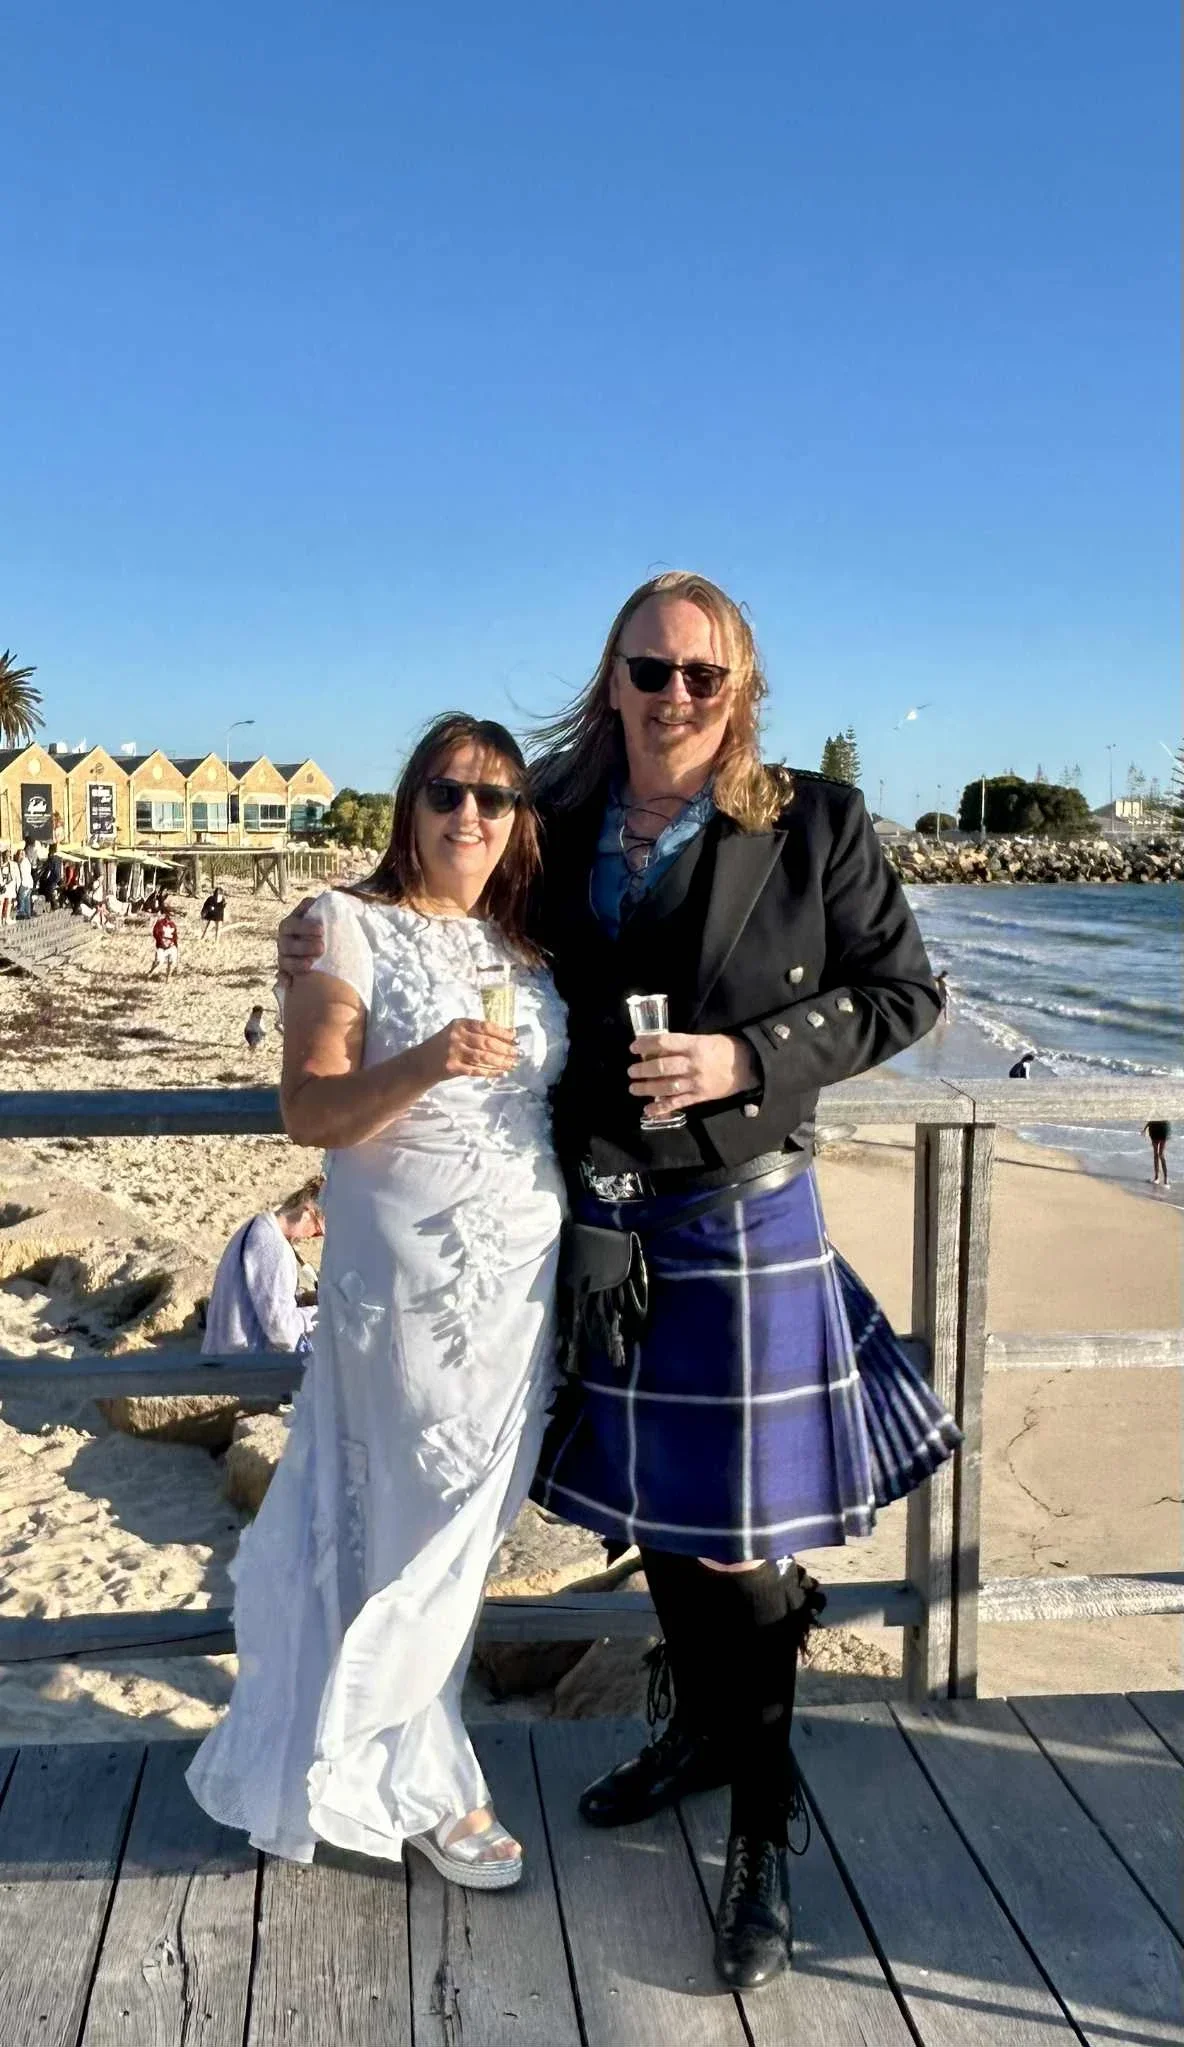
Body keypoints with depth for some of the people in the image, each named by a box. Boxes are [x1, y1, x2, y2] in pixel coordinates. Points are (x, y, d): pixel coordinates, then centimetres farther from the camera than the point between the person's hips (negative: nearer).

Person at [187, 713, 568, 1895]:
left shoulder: (527, 942, 11)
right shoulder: (352, 928, -7)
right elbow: (308, 1113, -13)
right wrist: (426, 1064, -27)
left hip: (525, 1269, 6)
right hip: (409, 1274, -6)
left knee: (464, 1528, 14)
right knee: (422, 1531, 4)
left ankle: (375, 1759, 34)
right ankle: (425, 1789, 24)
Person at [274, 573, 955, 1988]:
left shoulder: (815, 826, -8)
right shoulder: (558, 828, 2)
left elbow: (902, 994, -3)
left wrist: (745, 1058, -17)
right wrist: (335, 945, -1)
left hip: (742, 1219, -4)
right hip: (603, 1221, 4)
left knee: (740, 1530, 3)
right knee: (652, 1502, 20)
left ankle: (764, 1837, 24)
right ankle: (699, 1730, 45)